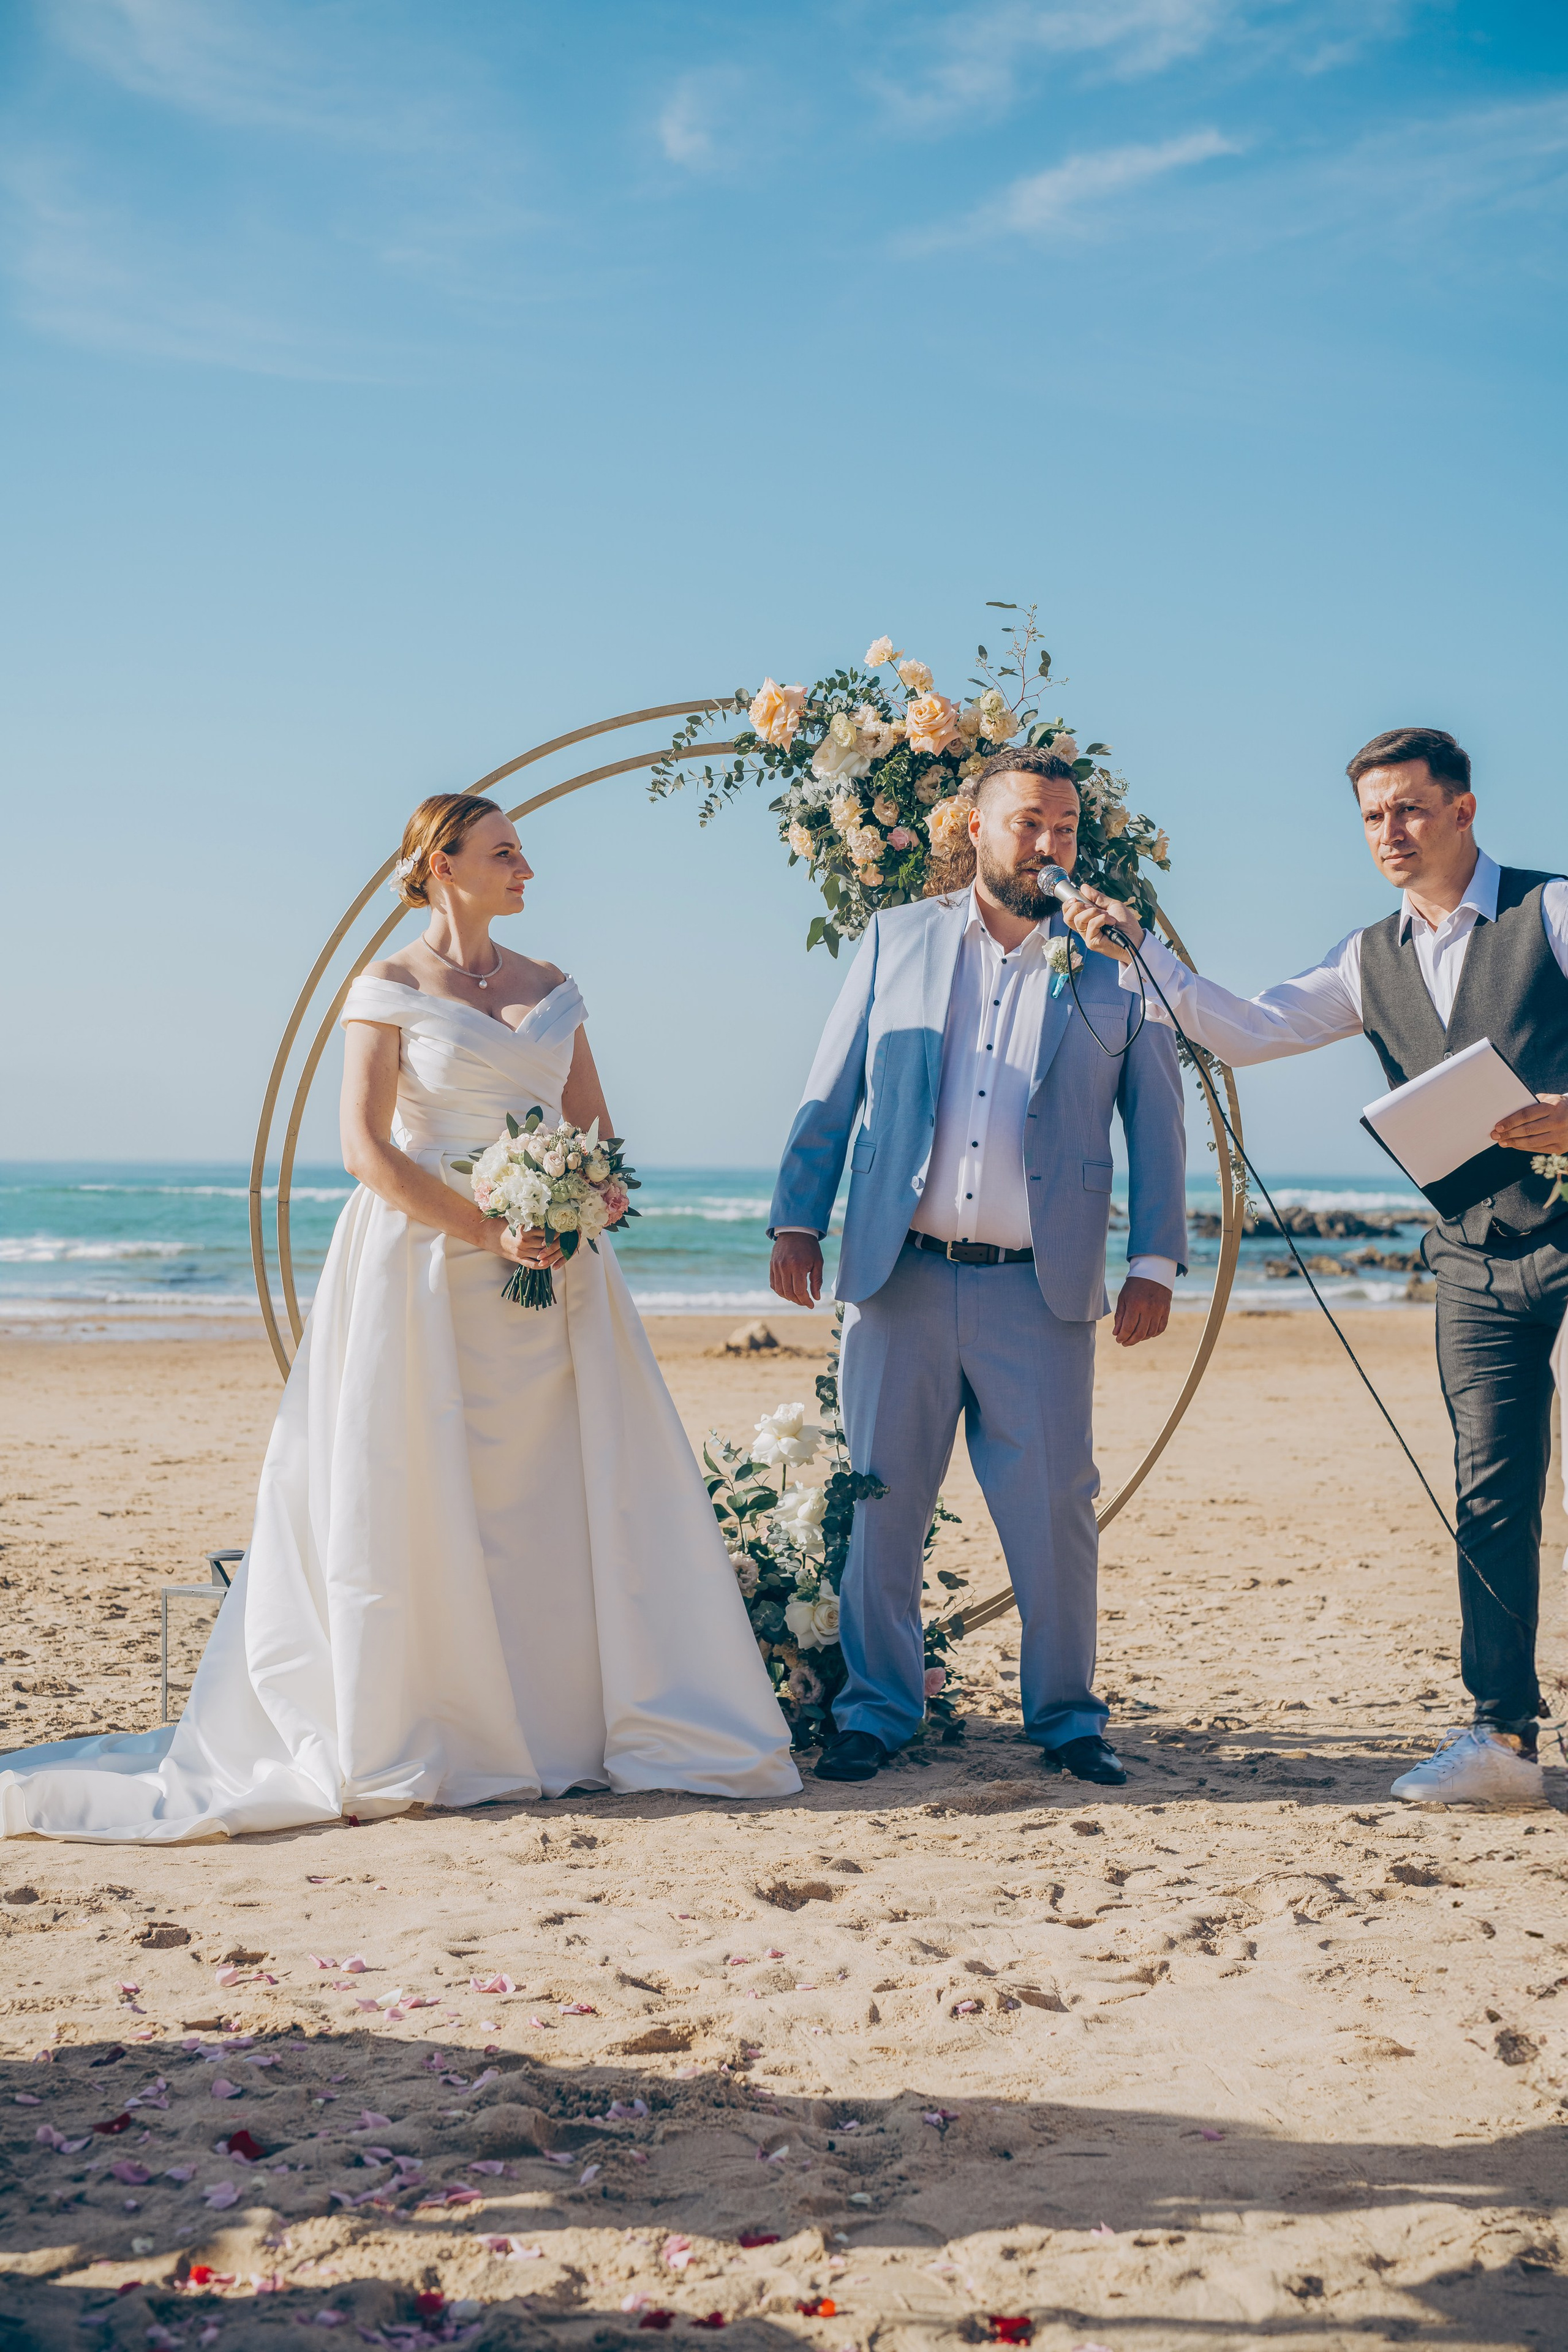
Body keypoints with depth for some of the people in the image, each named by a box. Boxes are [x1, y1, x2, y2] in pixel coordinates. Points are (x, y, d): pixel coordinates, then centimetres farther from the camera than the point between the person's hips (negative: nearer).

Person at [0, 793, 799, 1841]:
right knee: (420, 1505, -3)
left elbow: (596, 1128, 14)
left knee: (576, 1493, 2)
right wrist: (485, 1232, -17)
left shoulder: (552, 988, 14)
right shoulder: (390, 987, -1)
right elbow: (368, 1147, -9)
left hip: (554, 1264, 5)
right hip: (430, 1264, -5)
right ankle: (404, 1745, 7)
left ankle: (575, 1722, 11)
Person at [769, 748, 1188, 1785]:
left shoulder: (1115, 960, 7)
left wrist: (1157, 1261, 0)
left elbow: (1156, 1117, 8)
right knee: (880, 1503, 6)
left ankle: (1066, 1713, 19)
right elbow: (831, 1091, 11)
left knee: (1055, 1509, 2)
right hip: (899, 1275, 1)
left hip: (1040, 1289, -1)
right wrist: (798, 1220, 3)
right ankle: (879, 1708, 20)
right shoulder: (897, 940, 9)